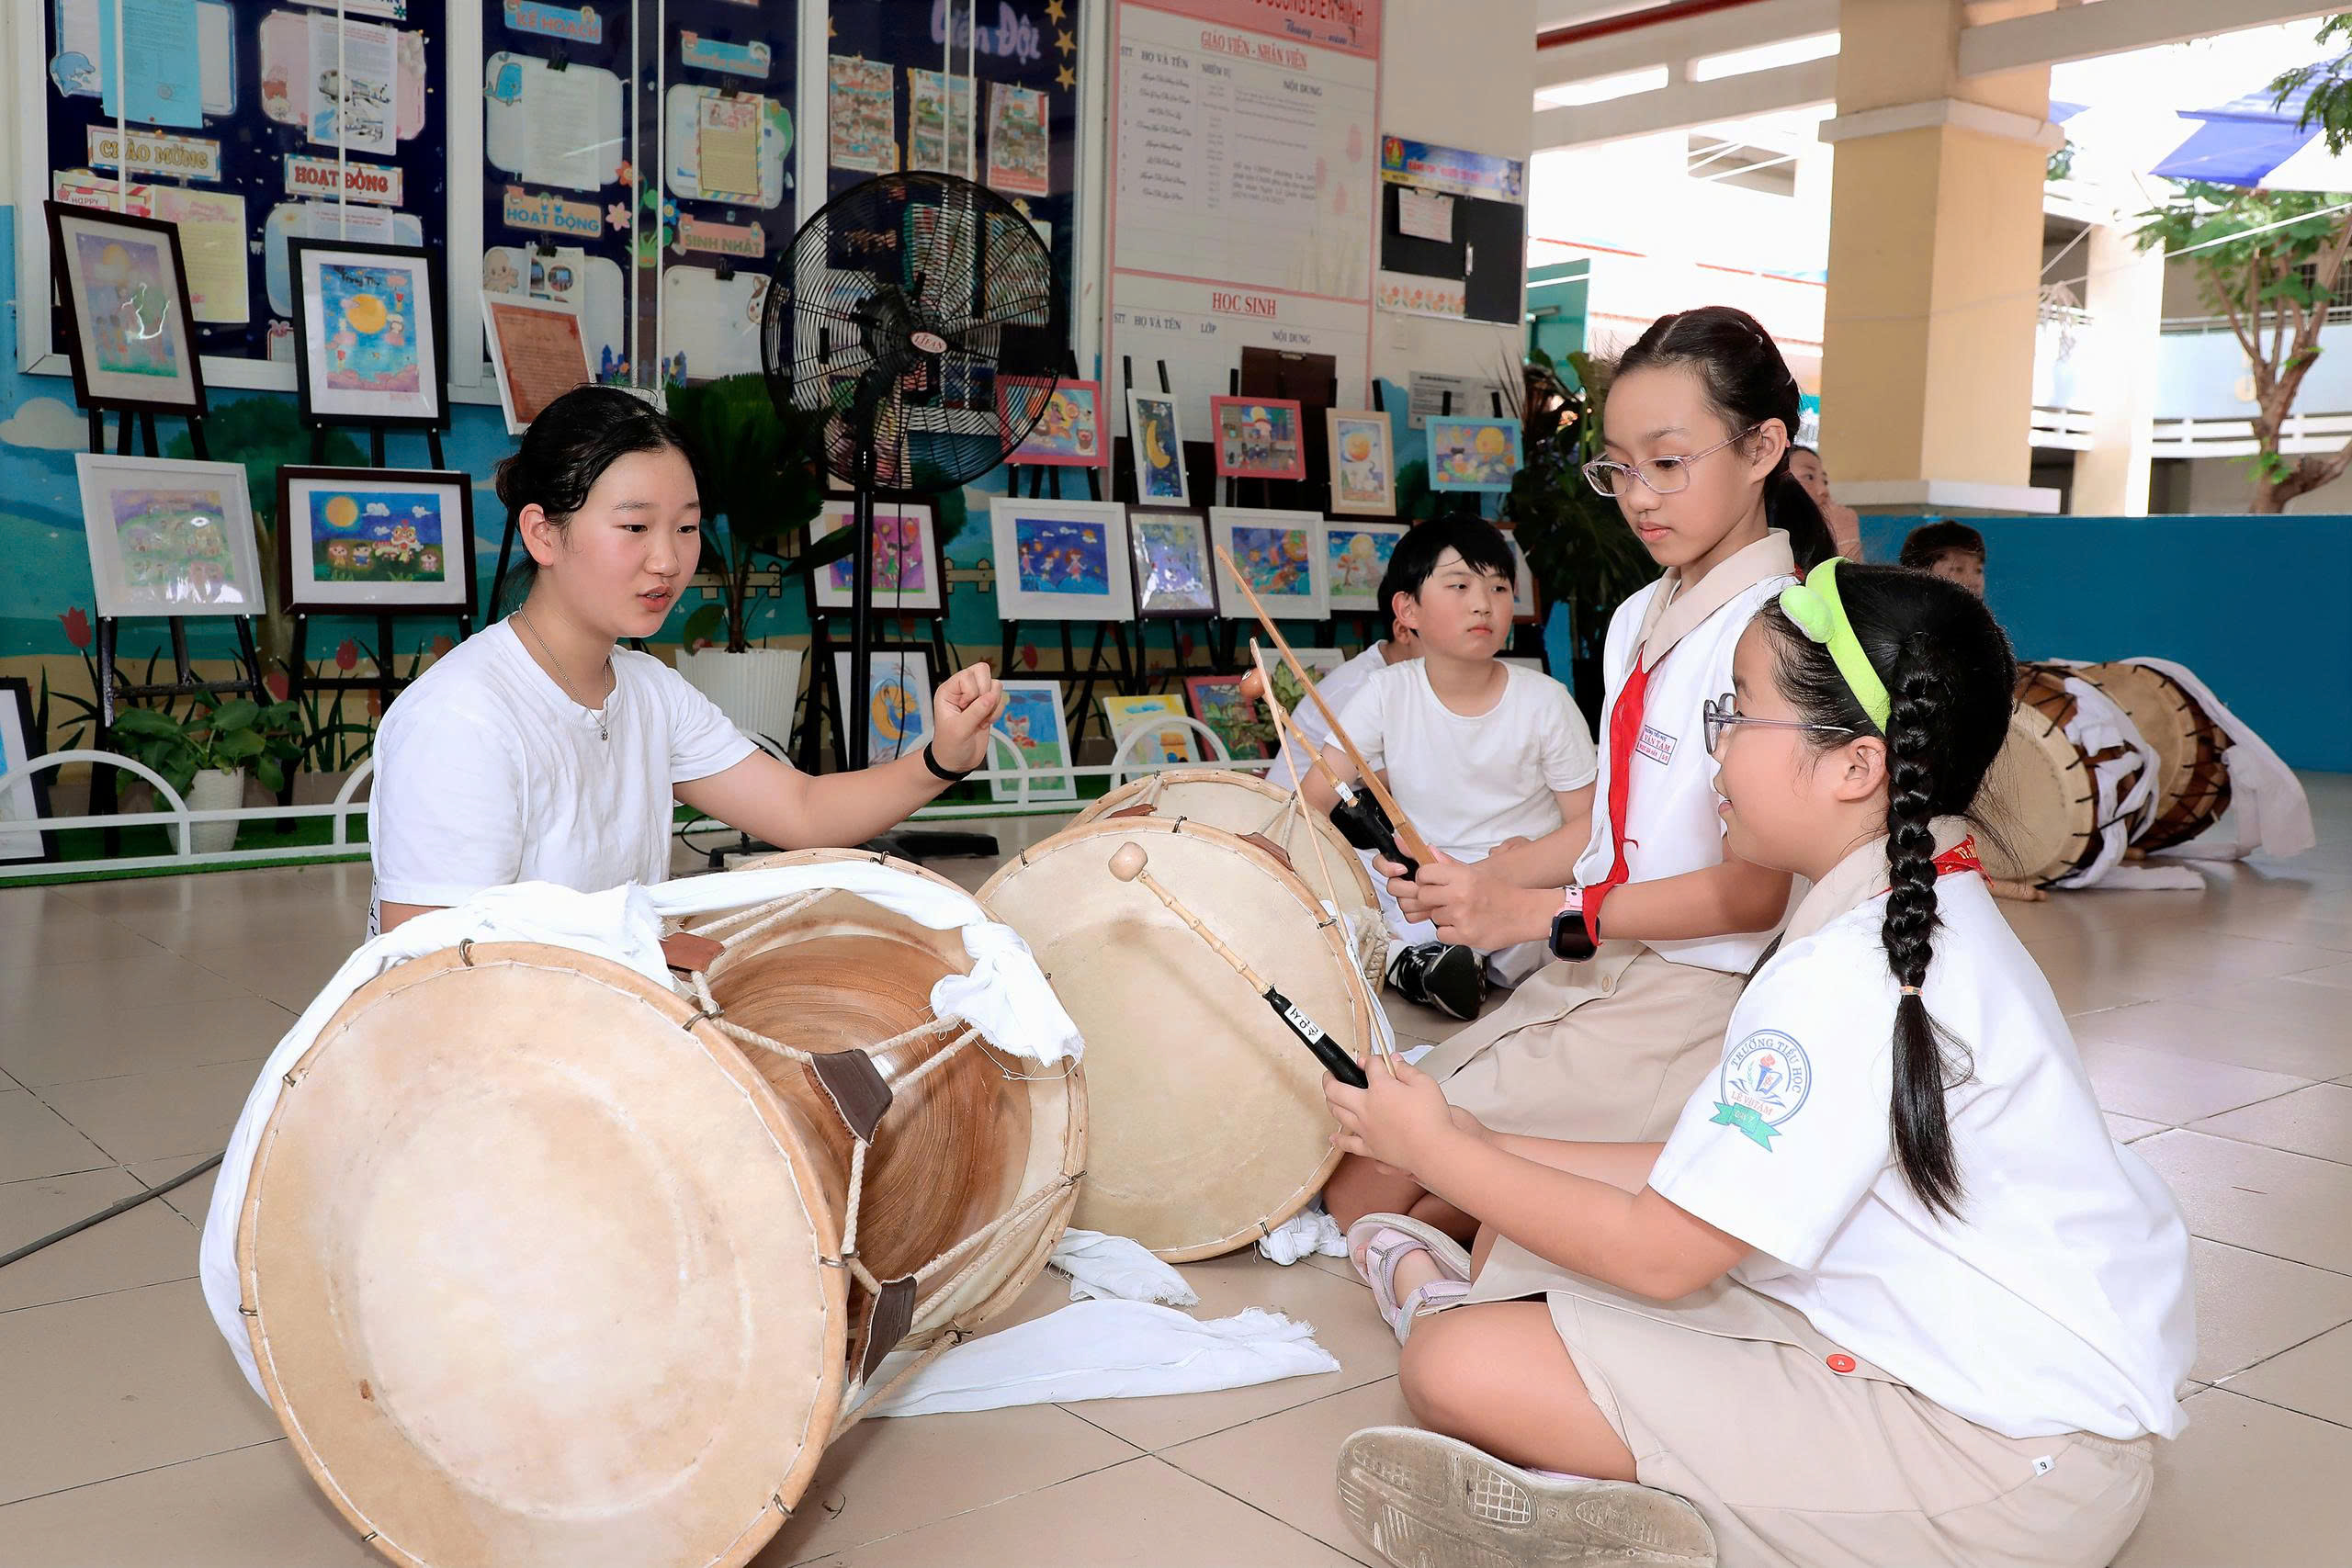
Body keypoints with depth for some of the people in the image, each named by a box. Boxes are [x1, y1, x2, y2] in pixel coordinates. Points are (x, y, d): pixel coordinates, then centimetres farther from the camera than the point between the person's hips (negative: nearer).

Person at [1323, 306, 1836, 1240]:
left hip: (1690, 998, -8)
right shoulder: (1638, 621, 12)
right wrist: (1470, 879, 1)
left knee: (1369, 1195, -9)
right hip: (1594, 973, 9)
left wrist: (1539, 911, -22)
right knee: (1352, 1171, 6)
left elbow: (1764, 886, -19)